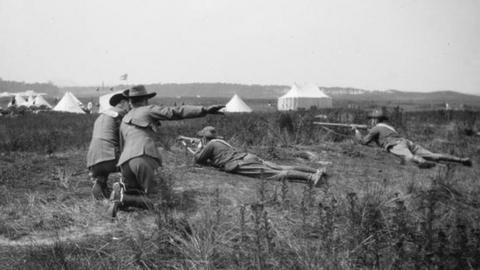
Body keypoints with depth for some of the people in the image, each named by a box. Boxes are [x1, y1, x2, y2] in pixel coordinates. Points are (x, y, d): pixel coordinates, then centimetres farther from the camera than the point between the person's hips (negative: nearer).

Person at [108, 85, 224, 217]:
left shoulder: (124, 121, 31)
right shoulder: (148, 110, 14)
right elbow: (176, 112, 2)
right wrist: (205, 110, -4)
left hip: (125, 162, 6)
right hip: (143, 158, -6)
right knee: (151, 204, -3)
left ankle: (121, 191, -18)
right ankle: (123, 197, -26)